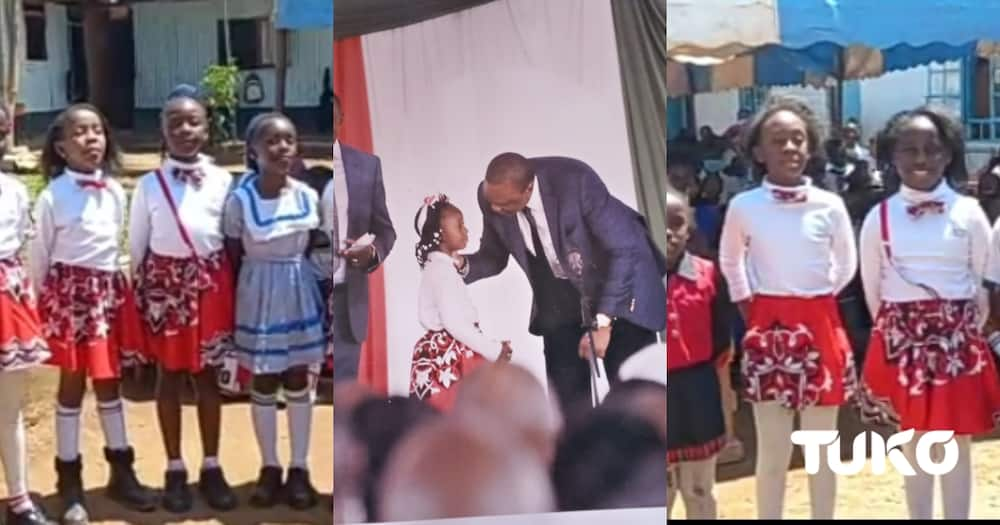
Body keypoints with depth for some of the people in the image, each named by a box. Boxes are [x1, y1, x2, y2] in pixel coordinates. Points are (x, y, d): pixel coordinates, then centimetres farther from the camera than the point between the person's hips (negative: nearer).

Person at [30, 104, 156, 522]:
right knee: (72, 384, 3)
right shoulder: (52, 196, -10)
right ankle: (69, 481, 14)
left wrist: (114, 288, 14)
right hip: (69, 292, -4)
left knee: (109, 381, 12)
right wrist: (45, 300, 1)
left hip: (109, 291, 4)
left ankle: (121, 472, 23)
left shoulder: (115, 191, 4)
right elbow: (39, 254, -3)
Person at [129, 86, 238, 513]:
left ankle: (211, 467, 19)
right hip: (165, 281, 0)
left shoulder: (222, 181, 1)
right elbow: (137, 245, 4)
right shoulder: (149, 185, 1)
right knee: (170, 374, 7)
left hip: (211, 282, 0)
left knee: (208, 375, 8)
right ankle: (175, 469, 18)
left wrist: (234, 291, 1)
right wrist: (142, 294, 0)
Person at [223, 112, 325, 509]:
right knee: (264, 383, 8)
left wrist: (322, 299, 4)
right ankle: (270, 467, 22)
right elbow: (232, 258, -5)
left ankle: (299, 468, 20)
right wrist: (230, 307, -5)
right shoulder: (239, 201, -11)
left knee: (298, 381, 9)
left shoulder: (307, 197, -4)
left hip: (298, 293, 2)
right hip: (258, 295, -2)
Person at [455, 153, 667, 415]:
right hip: (561, 299, 5)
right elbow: (494, 257, 0)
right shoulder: (491, 196, -17)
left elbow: (623, 250, -29)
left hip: (621, 283, -4)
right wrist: (463, 264, -23)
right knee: (567, 396, 1)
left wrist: (602, 322, -35)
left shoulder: (576, 181, -32)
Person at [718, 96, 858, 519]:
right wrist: (747, 304, 7)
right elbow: (730, 261, 13)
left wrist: (817, 303, 8)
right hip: (768, 329, -1)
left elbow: (846, 264, 12)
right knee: (773, 451, 4)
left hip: (820, 328, 1)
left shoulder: (830, 206, -3)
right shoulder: (743, 207, -3)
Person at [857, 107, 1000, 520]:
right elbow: (872, 288, 7)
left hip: (958, 339, -1)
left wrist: (965, 331, 8)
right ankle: (919, 515, 23)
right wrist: (899, 330, 10)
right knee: (915, 440, 11)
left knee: (957, 441, 6)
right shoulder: (879, 218, -2)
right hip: (902, 340, 1)